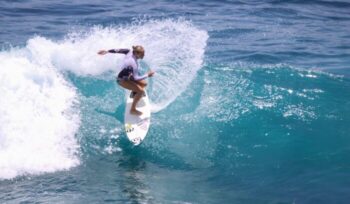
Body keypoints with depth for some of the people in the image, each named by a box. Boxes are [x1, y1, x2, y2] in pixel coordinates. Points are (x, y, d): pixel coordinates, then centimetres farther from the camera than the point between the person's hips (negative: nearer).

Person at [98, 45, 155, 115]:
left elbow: (119, 50, 1)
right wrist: (147, 75, -23)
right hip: (122, 80, -9)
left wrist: (107, 51, 15)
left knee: (144, 84, 13)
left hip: (128, 76, 9)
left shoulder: (130, 52, -12)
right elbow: (136, 78, -32)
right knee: (141, 91, -20)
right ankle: (133, 110, -9)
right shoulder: (133, 63, -35)